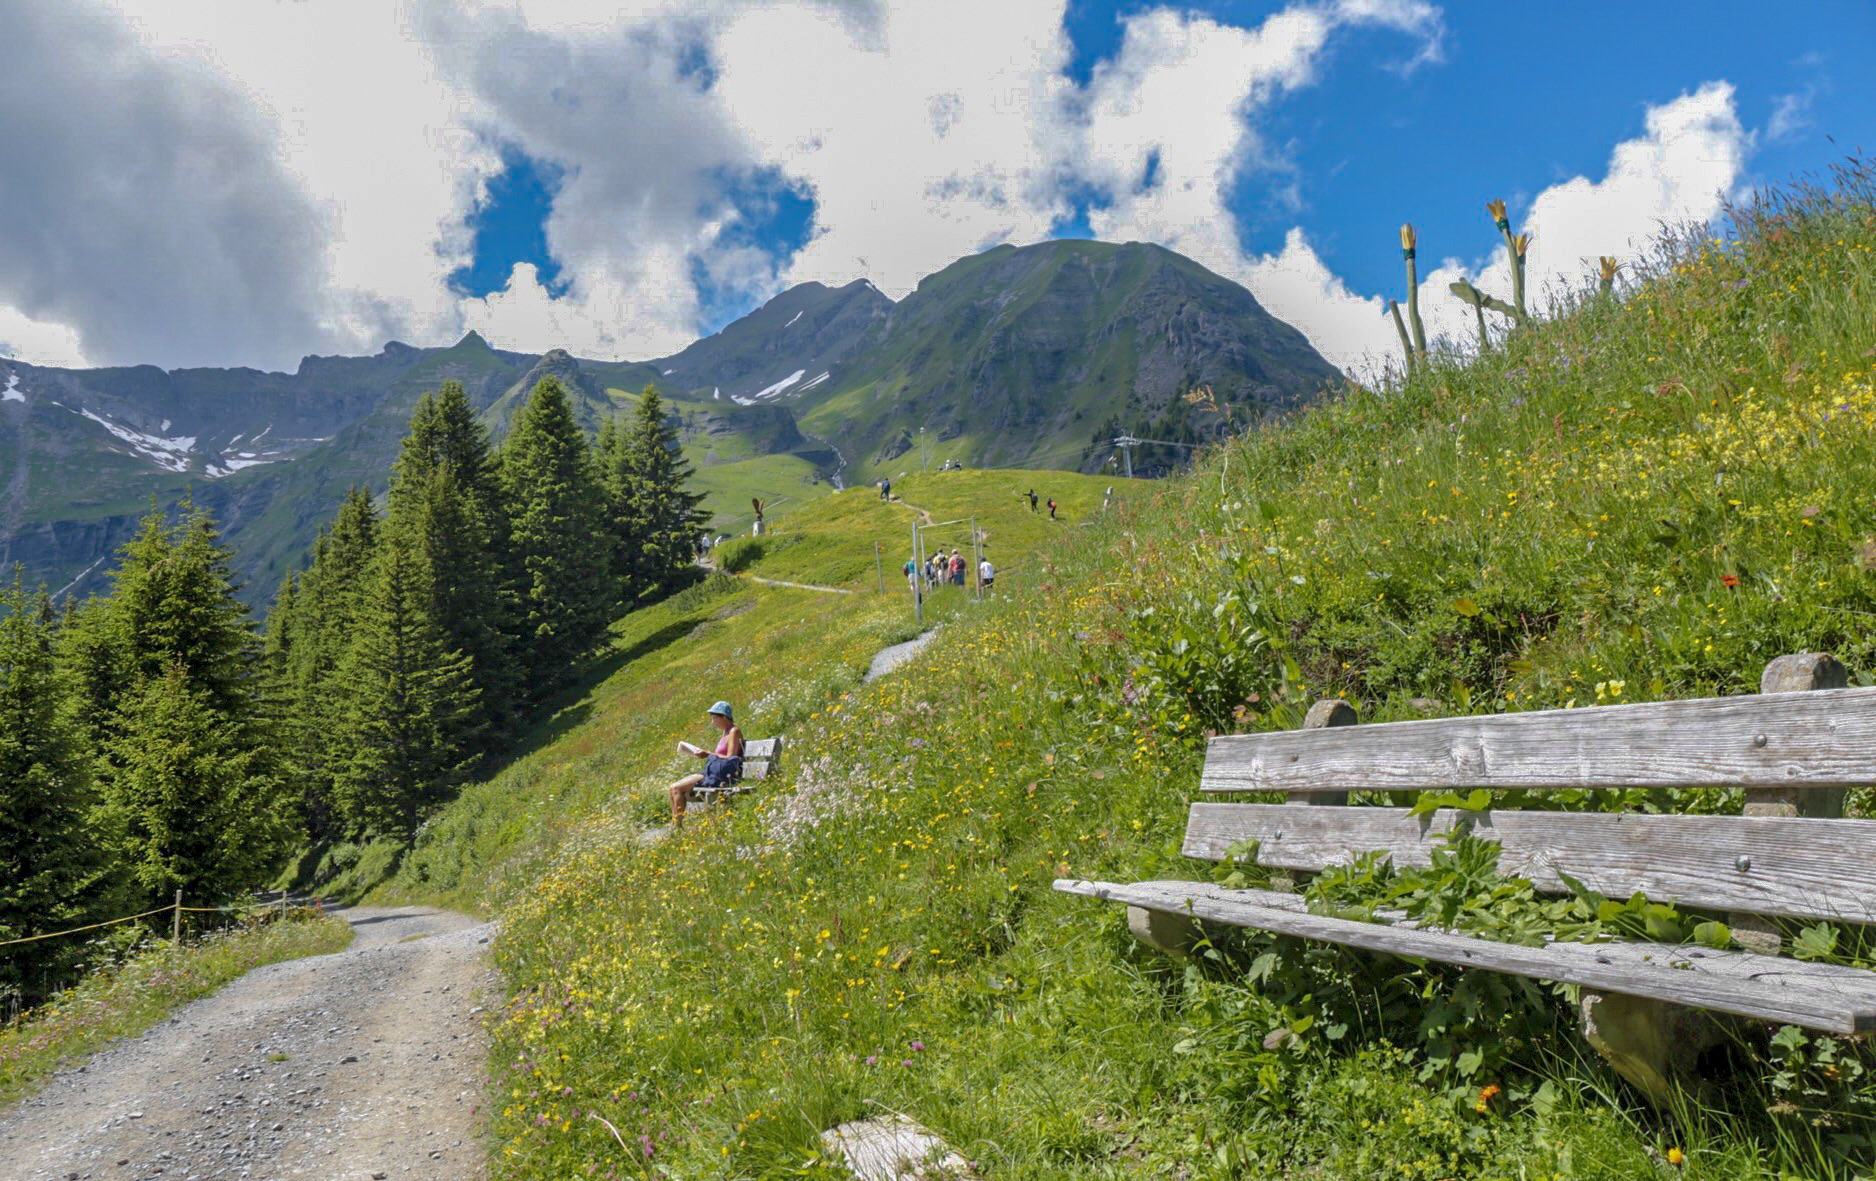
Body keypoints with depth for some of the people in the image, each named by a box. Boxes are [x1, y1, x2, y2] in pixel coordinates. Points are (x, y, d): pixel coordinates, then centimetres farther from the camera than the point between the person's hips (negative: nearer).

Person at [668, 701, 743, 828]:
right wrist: (701, 752, 9)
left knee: (677, 788, -16)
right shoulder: (726, 732, 20)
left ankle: (678, 826, -10)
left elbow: (730, 758, -17)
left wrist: (708, 754, -12)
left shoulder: (734, 731, -9)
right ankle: (674, 824, -1)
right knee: (673, 788, 2)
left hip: (722, 777, -10)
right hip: (715, 773, 10)